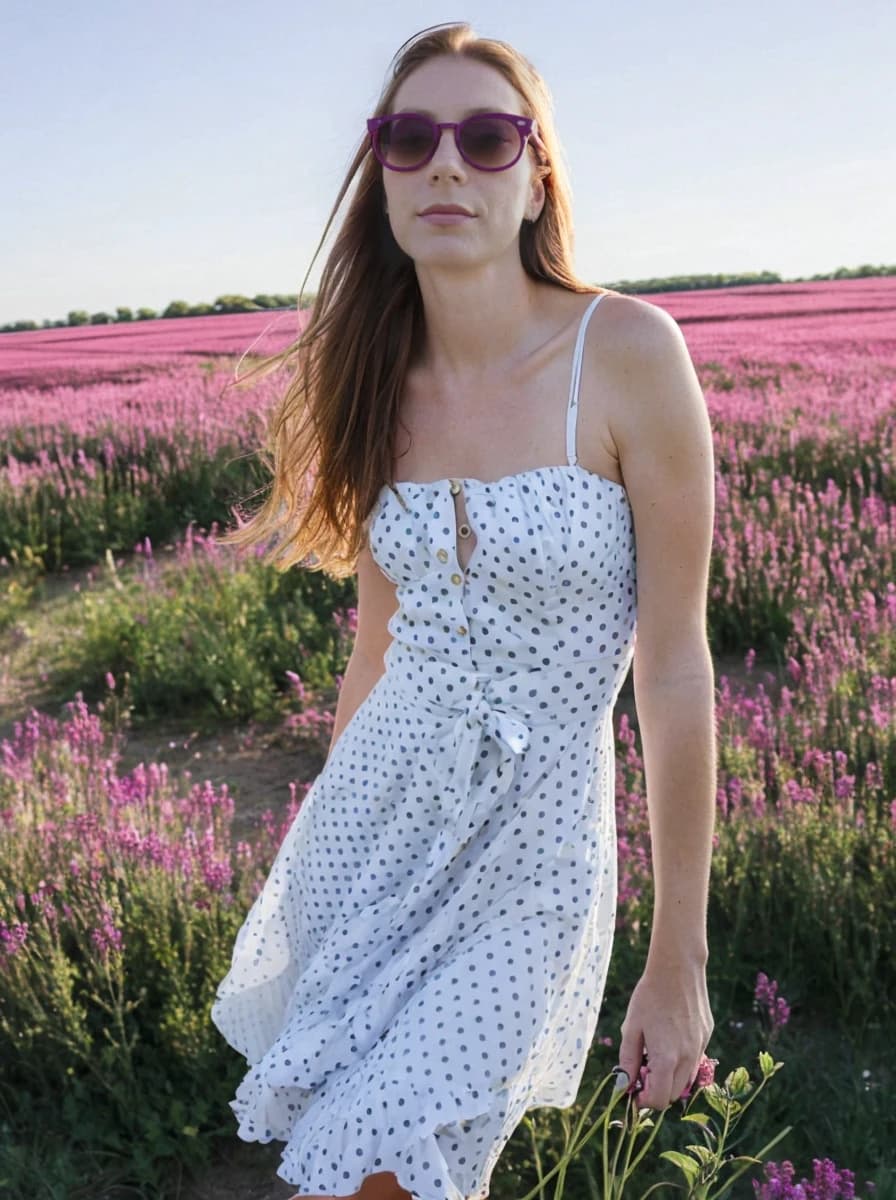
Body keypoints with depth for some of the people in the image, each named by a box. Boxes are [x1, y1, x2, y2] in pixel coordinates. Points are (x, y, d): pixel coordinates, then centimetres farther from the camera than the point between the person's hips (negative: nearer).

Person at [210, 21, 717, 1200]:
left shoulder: (627, 351, -15)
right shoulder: (379, 387, 0)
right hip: (369, 822, 5)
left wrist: (680, 958, -10)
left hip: (533, 854, -4)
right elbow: (377, 649, 9)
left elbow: (675, 668, -13)